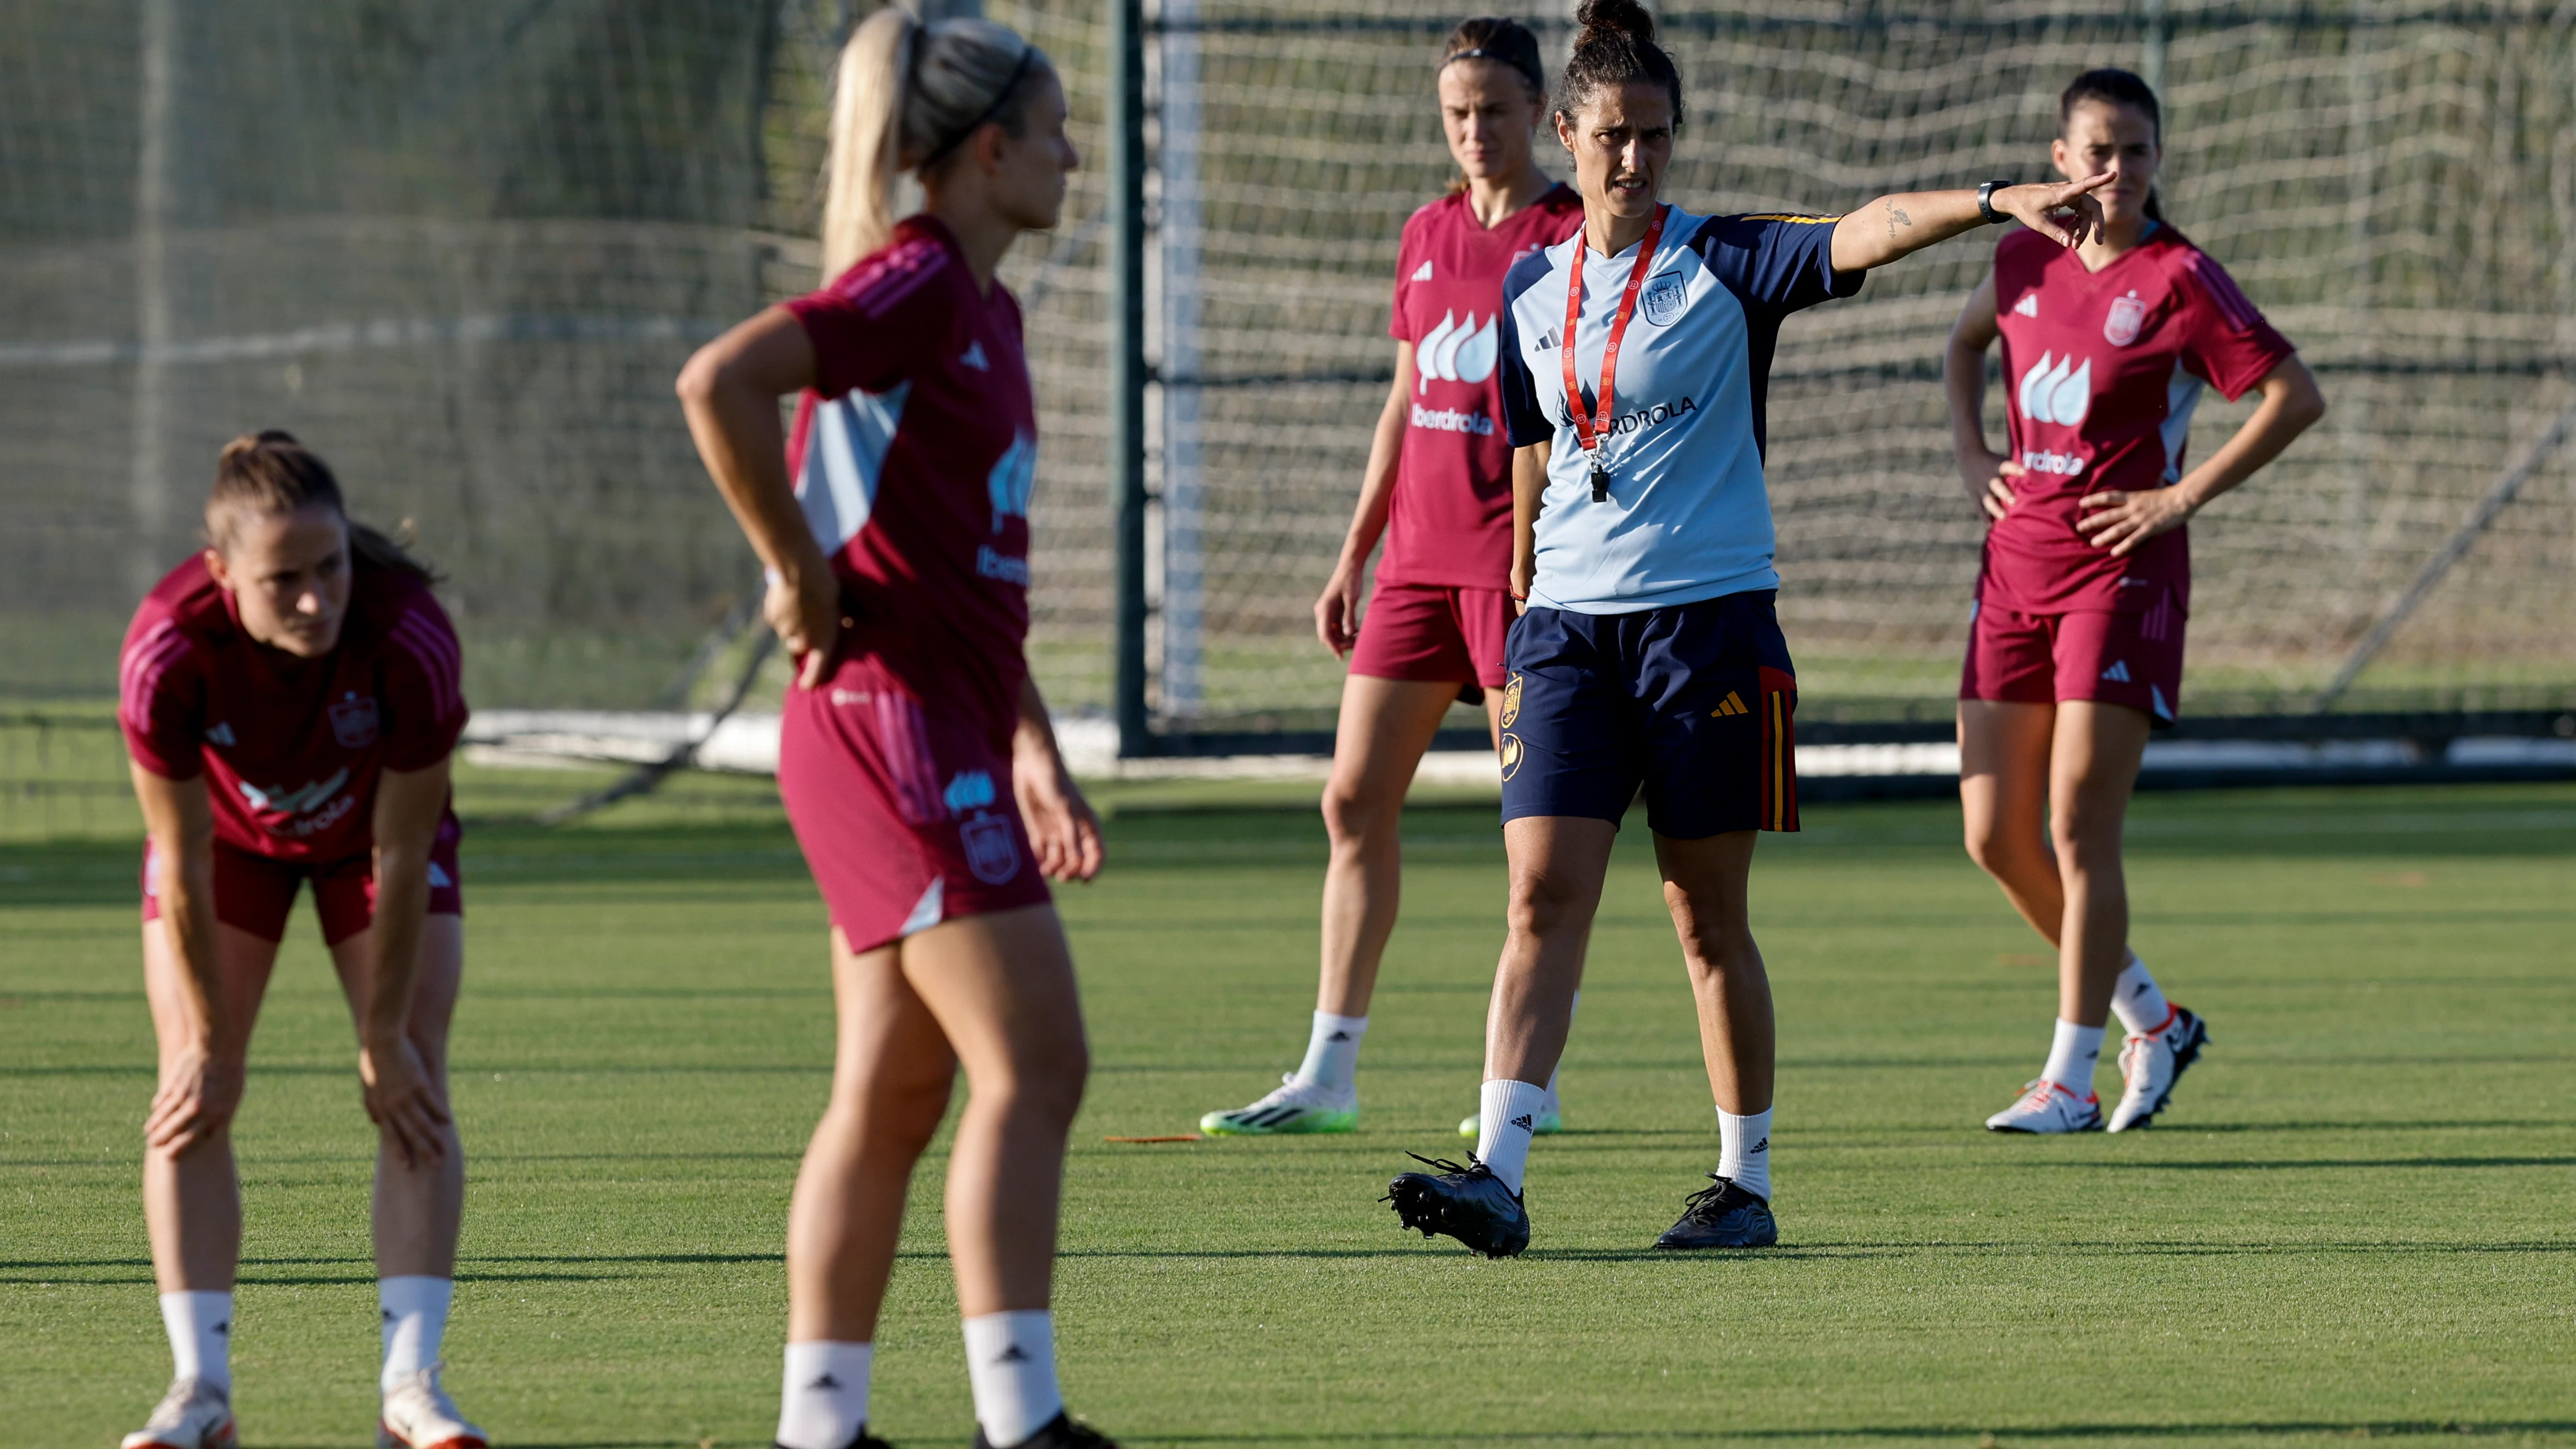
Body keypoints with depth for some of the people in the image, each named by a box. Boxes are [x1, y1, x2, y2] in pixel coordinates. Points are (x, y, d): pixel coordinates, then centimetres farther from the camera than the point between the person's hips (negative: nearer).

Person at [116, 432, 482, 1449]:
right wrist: (210, 1041, -19)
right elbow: (184, 867, -26)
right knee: (190, 1089, -12)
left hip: (372, 824, 0)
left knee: (414, 1083, -13)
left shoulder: (410, 639, -39)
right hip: (228, 828, 0)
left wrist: (385, 1039, -21)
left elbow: (402, 857, -28)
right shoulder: (169, 650, -38)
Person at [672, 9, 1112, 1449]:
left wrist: (1037, 756, 23)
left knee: (894, 1090, 11)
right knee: (1035, 1062, -13)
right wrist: (803, 577, -19)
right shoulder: (914, 284, -12)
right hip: (893, 722, -10)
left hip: (948, 734, 10)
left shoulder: (984, 307, 17)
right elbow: (720, 382, -27)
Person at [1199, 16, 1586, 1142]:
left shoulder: (1573, 237, -5)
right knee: (1354, 798, 3)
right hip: (1418, 561, 7)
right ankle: (1327, 1078, 6)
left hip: (1523, 562, -7)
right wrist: (1352, 559, 17)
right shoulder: (1428, 236, 14)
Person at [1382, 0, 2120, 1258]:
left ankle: (1746, 1182, 12)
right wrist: (1522, 623, 22)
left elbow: (1858, 237, -21)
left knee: (1708, 919, 2)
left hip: (1708, 621, -3)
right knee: (1543, 900, -7)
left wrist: (1993, 201, -38)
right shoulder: (1534, 289, 10)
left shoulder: (1721, 264, -4)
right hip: (1570, 624, 3)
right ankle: (1497, 1175, -14)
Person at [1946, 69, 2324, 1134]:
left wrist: (2182, 497, -12)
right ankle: (2153, 1021, 22)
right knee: (1996, 838, 5)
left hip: (2120, 573, -6)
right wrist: (1969, 453, 14)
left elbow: (2296, 398, -10)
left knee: (2079, 833, -8)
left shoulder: (2179, 281, -9)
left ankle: (2071, 1081, 1)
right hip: (2017, 561, 6)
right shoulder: (2028, 258, 8)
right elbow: (1966, 339, 29)